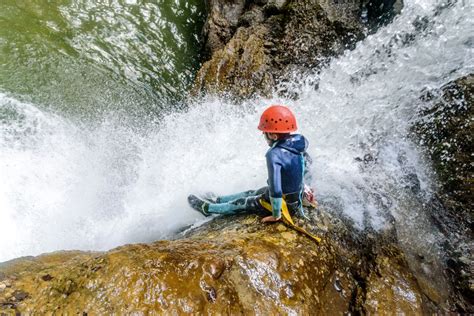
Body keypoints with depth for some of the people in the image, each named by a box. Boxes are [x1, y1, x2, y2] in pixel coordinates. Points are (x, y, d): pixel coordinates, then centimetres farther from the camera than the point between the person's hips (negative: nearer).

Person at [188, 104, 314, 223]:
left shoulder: (274, 155, -33)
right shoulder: (299, 140, -8)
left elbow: (275, 189, -35)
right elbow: (307, 162, 9)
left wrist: (276, 215, -22)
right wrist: (302, 185, 21)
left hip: (285, 203, -8)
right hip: (298, 196, 8)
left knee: (243, 203, 13)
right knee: (252, 193, 25)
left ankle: (207, 208, 37)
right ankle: (218, 200, 47)